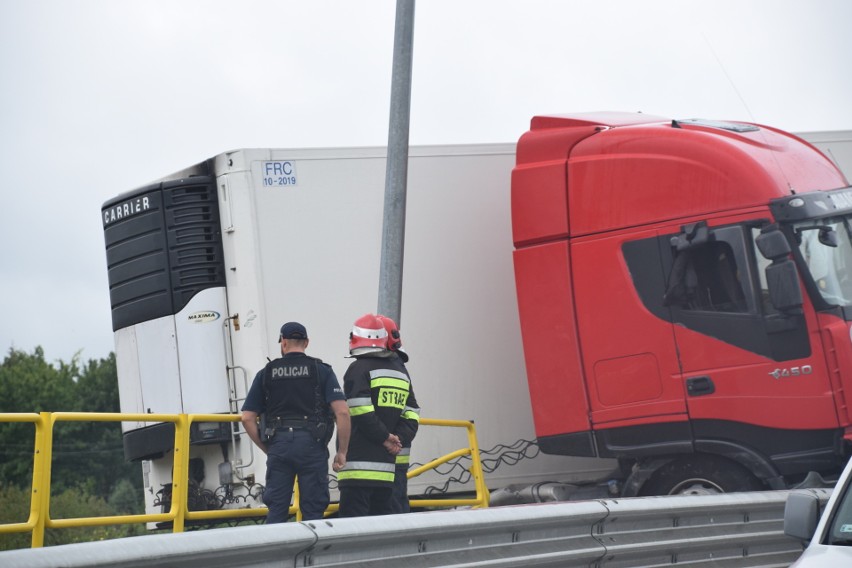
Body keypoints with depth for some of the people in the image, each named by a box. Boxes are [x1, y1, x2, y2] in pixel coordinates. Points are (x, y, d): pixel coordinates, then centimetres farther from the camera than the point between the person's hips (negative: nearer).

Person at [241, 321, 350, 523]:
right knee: (313, 510, 3)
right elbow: (342, 411, -7)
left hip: (278, 445, 2)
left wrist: (267, 448, 14)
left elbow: (247, 418, 5)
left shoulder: (266, 374, 9)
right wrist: (342, 451, -1)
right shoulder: (321, 370, 4)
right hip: (312, 445, -1)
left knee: (276, 511, 6)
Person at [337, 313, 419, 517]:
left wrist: (386, 438, -6)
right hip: (387, 463, 7)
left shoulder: (359, 369, -7)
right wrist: (398, 439, 3)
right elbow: (411, 415, 14)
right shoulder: (400, 371, 17)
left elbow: (361, 413, -15)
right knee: (383, 513, 13)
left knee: (353, 515, -9)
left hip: (359, 460, -7)